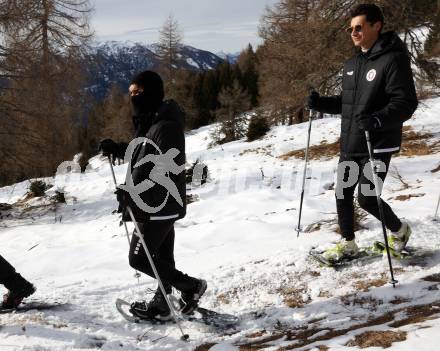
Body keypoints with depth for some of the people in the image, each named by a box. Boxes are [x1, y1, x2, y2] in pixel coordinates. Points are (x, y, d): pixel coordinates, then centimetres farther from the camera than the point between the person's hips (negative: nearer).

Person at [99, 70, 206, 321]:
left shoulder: (165, 127, -21)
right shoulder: (151, 121, 12)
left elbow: (160, 171, -28)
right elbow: (142, 153, 25)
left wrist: (133, 197, -29)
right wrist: (116, 149, 10)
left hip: (159, 206, -9)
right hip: (161, 204, 10)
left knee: (139, 258, -3)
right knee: (162, 256, 16)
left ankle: (191, 287, 6)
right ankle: (161, 305, 27)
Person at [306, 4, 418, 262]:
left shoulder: (393, 60, -13)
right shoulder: (352, 64, 12)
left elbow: (406, 103, -20)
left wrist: (377, 120, -35)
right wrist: (321, 103, 4)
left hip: (378, 146, -8)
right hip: (350, 146, 8)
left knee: (367, 198, -6)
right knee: (343, 193, 10)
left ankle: (400, 230, 22)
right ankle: (348, 244, 27)